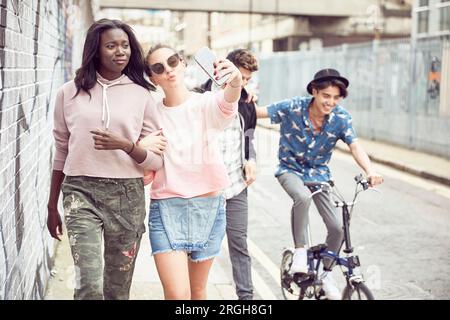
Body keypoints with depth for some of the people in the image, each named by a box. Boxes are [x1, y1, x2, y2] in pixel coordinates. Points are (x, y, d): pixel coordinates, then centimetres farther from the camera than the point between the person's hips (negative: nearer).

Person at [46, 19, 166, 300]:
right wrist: (52, 206, 15)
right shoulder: (70, 93, 5)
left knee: (118, 288, 10)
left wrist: (126, 146, -16)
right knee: (89, 285, -16)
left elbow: (156, 161, 3)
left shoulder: (142, 95, 4)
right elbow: (61, 153, 13)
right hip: (81, 191, -1)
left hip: (127, 195, 1)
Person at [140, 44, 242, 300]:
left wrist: (235, 83, -52)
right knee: (177, 295, -13)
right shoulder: (152, 115, 3)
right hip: (166, 207, 0)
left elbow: (227, 103, -29)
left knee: (198, 290, 14)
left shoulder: (206, 104, -3)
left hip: (209, 206, 0)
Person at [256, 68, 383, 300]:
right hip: (290, 170, -3)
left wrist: (370, 171, -44)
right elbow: (256, 113, -18)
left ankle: (325, 273, 20)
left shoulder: (341, 118, -16)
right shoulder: (292, 108, -20)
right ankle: (300, 252, -17)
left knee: (337, 228, -6)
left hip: (319, 173, 3)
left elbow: (355, 146, -27)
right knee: (303, 197, -38)